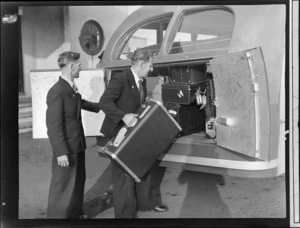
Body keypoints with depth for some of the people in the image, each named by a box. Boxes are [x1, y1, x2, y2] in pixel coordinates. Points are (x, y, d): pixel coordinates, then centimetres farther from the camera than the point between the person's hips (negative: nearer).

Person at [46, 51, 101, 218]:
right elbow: (53, 125, -24)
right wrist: (61, 152, -25)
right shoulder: (57, 92, -23)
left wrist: (100, 107, 38)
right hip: (67, 148, -10)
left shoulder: (72, 88, 6)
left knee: (79, 181, 22)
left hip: (78, 144, 10)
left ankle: (75, 213, 40)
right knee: (63, 185, 1)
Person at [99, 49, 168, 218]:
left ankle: (144, 202, 37)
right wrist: (124, 116, -34)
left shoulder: (142, 82, 8)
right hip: (119, 133, -9)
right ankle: (125, 213, 13)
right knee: (124, 173, -1)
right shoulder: (120, 79, -18)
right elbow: (104, 102, -25)